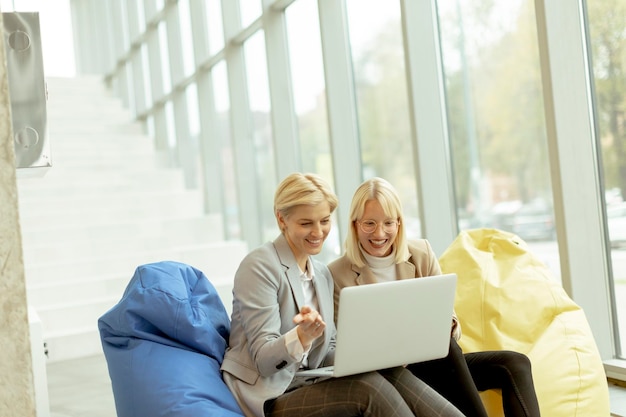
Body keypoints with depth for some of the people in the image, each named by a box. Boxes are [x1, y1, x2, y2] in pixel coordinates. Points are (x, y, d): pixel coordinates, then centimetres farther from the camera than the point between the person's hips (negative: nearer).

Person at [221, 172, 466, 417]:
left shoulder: (323, 274, 13)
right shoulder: (260, 267, -10)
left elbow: (326, 353, 13)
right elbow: (264, 360, -15)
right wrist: (303, 336, -36)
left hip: (309, 387, 7)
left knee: (390, 373, -21)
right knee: (366, 386, -28)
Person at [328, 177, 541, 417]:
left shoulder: (422, 253, 4)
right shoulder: (338, 274, -7)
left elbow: (448, 318, 5)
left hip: (440, 363, 5)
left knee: (515, 363, -19)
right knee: (446, 348, -34)